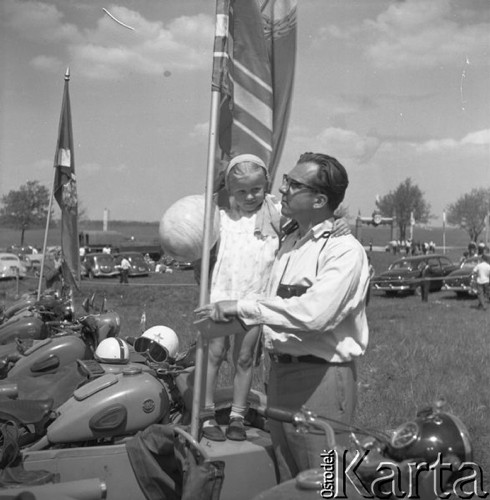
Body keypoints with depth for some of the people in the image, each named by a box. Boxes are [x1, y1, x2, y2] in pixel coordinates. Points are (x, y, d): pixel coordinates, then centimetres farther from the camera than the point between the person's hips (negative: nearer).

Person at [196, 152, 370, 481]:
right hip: (279, 373, 9)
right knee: (287, 483, 18)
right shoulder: (289, 243, 14)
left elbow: (312, 313, -29)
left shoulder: (345, 250, -15)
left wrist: (241, 308, -23)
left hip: (320, 378, -9)